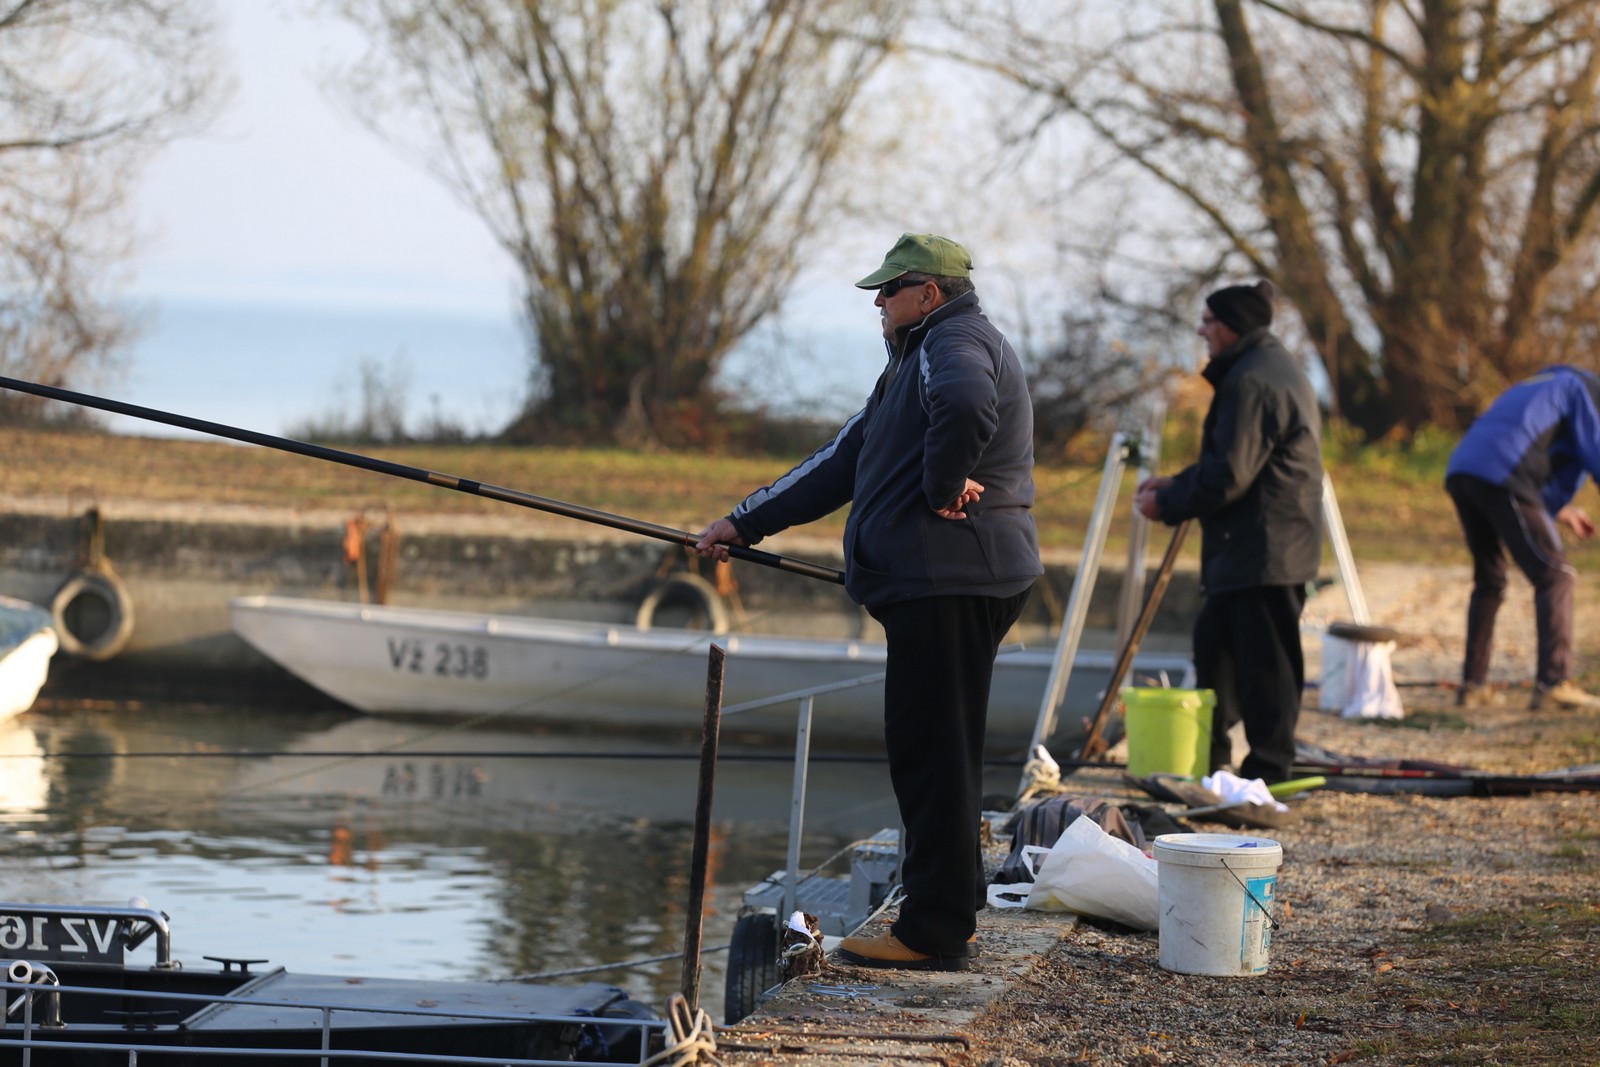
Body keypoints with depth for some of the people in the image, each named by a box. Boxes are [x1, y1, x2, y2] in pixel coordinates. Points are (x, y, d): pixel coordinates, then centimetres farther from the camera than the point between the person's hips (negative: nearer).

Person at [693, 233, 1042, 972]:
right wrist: (744, 524, 28)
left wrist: (944, 484, -21)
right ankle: (947, 915, 18)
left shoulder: (955, 343, -7)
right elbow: (842, 463, 29)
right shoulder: (919, 359, 26)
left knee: (932, 752, -9)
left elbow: (967, 404, -34)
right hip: (932, 579, 10)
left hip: (950, 580, -10)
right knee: (928, 751, 13)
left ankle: (934, 932, -8)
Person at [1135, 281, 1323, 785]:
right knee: (1214, 640, 18)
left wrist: (1169, 503, -9)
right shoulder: (1278, 367, 17)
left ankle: (1267, 771, -1)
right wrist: (1176, 483, 15)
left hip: (1262, 548, -11)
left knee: (1264, 658, -6)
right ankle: (1208, 756, 26)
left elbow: (1229, 477, -22)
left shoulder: (1250, 382, -18)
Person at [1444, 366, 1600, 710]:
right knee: (1554, 576, -1)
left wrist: (1557, 510, 39)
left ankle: (1473, 684, 16)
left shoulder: (1531, 388, 37)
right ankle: (1554, 679, -11)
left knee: (1488, 581, 19)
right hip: (1502, 479, -8)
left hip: (1459, 474, 8)